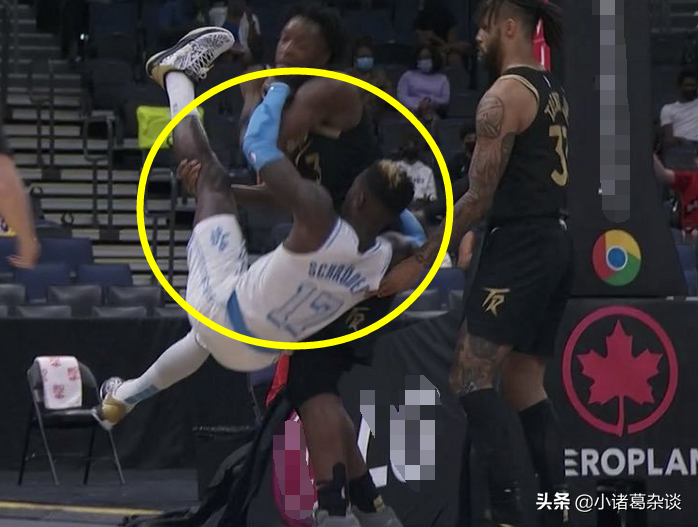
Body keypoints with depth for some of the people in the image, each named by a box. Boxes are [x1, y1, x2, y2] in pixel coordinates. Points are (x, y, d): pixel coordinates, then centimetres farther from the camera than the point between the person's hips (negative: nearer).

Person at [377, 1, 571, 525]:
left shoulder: (505, 96, -12)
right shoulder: (553, 91, 15)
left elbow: (479, 198, -15)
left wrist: (419, 264, -13)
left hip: (518, 247, -9)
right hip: (555, 245, 9)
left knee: (473, 379, -12)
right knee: (525, 386, 13)